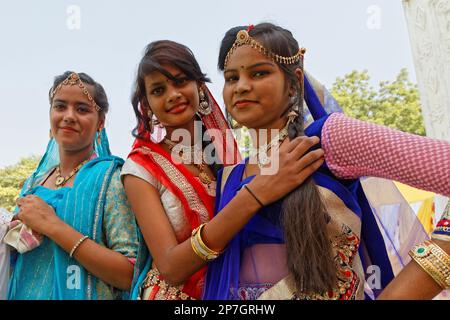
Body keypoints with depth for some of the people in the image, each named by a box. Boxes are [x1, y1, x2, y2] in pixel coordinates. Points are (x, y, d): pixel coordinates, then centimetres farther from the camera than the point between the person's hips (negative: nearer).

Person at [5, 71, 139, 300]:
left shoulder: (111, 177, -16)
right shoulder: (33, 182, 1)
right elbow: (16, 259, 12)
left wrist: (52, 225, -25)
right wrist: (13, 238, -9)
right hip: (23, 293, 5)